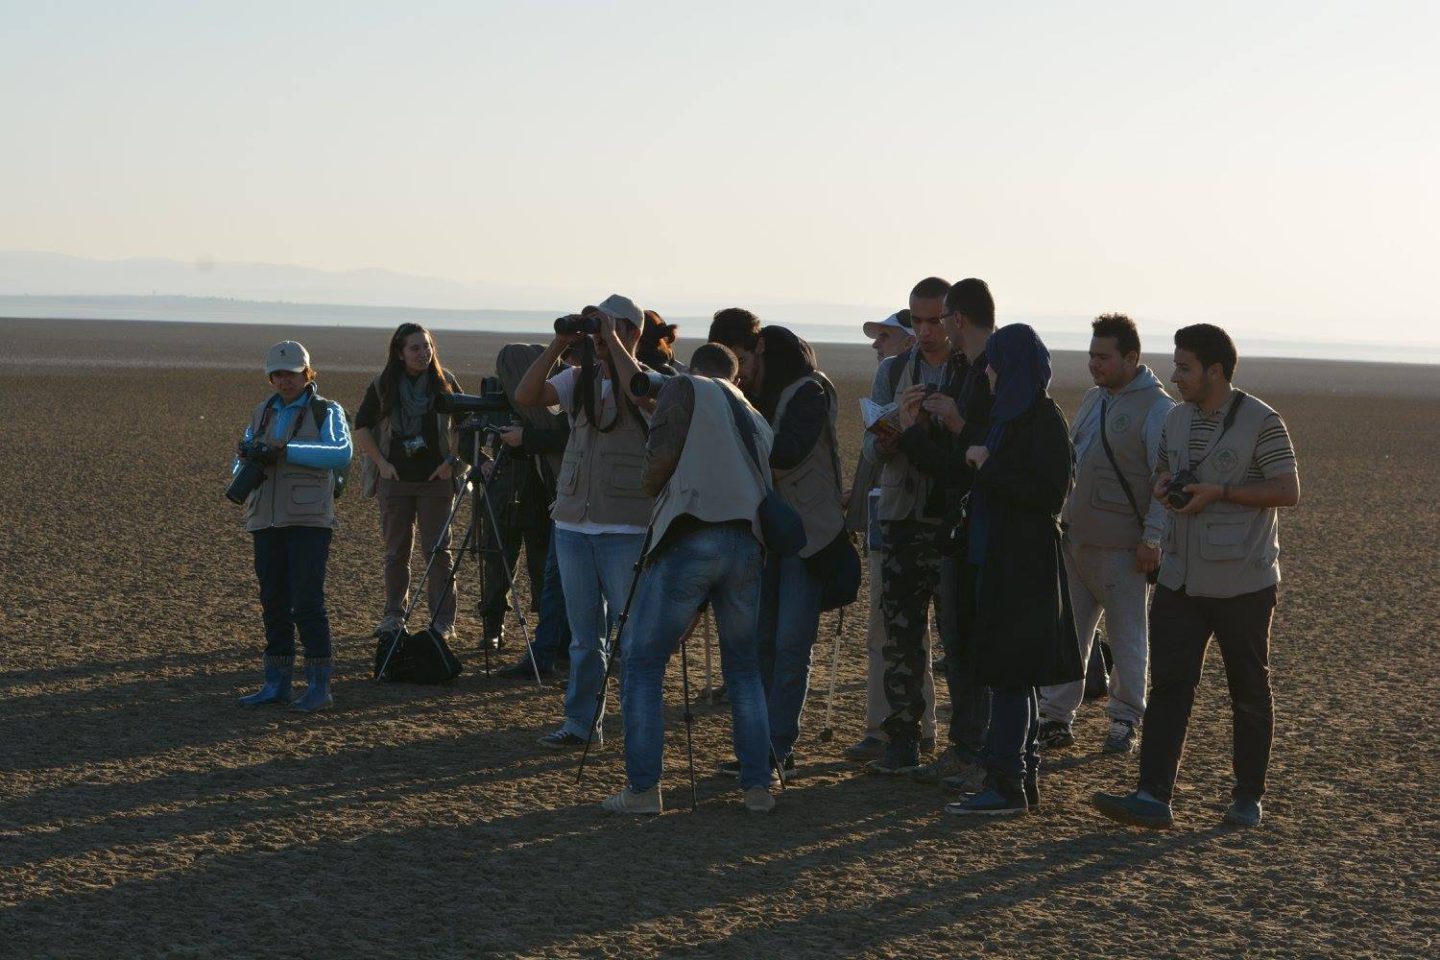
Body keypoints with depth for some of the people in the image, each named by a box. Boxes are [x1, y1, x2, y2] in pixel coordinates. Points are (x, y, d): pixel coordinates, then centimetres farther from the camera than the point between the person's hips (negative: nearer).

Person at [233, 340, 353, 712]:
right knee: (274, 604, 7)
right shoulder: (263, 413, 17)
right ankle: (276, 684, 13)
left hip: (308, 520, -5)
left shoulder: (327, 412, 1)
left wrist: (286, 450, -25)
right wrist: (247, 459, -10)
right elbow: (240, 466, 14)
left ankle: (319, 685, -6)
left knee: (308, 604, -9)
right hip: (267, 521, 5)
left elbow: (340, 454, -18)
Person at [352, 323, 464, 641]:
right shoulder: (382, 387, 1)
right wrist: (381, 463, -3)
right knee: (395, 552, 7)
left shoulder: (445, 383, 0)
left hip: (436, 480, -1)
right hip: (395, 480, 1)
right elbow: (362, 428, 8)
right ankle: (393, 616, 16)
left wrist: (451, 462, -4)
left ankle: (443, 620, 2)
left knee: (437, 551, -2)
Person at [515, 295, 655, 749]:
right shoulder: (579, 379, 11)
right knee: (584, 636, 11)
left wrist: (612, 342, -19)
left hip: (627, 529, -5)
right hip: (573, 524, 5)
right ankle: (581, 722, 17)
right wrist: (558, 344, -8)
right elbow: (525, 396, -3)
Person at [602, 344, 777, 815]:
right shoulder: (755, 419, 26)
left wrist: (650, 485, 17)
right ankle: (758, 786, 15)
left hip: (688, 540, -5)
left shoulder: (685, 389, 9)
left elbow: (660, 460, -8)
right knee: (744, 669, 20)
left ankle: (642, 789, 0)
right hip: (747, 544, 5)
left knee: (643, 665, 4)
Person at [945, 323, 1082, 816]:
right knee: (1011, 675, 13)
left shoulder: (1043, 420, -15)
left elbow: (1050, 493, -20)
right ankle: (1023, 773, 19)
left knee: (1007, 674, -7)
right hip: (1000, 556, 10)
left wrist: (988, 466, -18)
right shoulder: (1012, 414, 12)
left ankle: (1006, 784, -5)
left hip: (1023, 563, -10)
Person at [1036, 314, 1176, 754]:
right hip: (1075, 537, 7)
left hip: (1120, 547, -7)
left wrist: (1152, 539, -18)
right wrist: (1061, 518, 19)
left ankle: (1125, 721, 16)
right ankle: (1055, 717, 13)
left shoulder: (1156, 409, -12)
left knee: (1127, 638, 5)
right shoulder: (1092, 399, 14)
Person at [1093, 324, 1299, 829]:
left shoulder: (1261, 423, -10)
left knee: (1249, 691, 8)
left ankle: (1248, 797, 20)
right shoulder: (1177, 419, 10)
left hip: (1242, 583, -5)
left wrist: (1218, 493, -19)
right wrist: (1162, 488, 0)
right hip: (1181, 579, 6)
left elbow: (1288, 491, -12)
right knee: (1169, 686, -3)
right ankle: (1153, 797, -8)